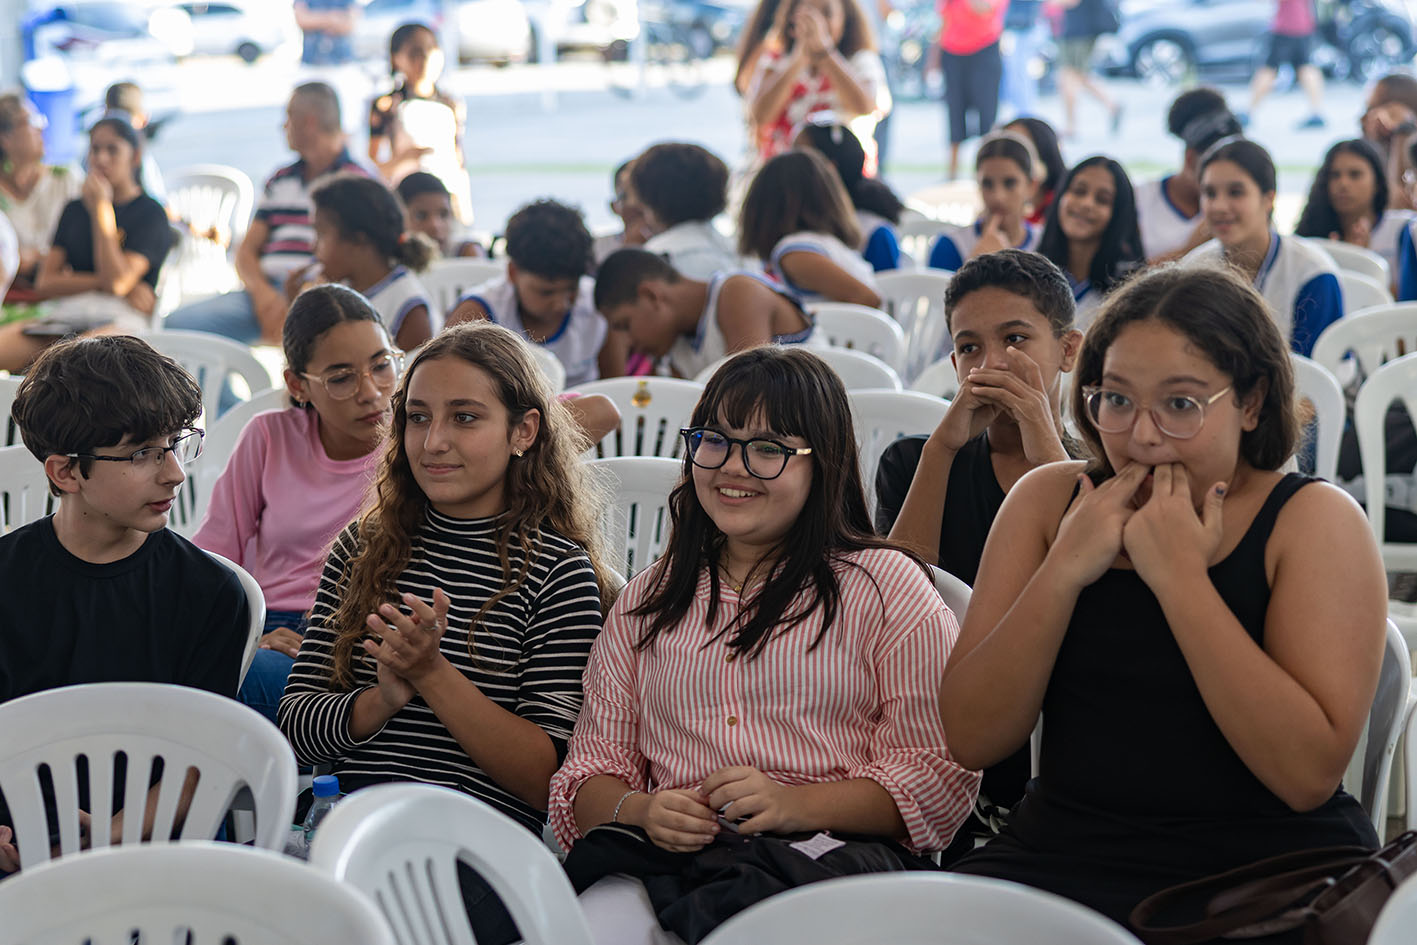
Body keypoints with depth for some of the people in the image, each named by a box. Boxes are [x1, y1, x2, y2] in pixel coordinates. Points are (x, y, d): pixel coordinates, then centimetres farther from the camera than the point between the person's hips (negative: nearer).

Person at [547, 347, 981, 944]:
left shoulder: (886, 586, 11)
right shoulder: (648, 599, 24)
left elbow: (942, 773, 2)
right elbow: (592, 768, 19)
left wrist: (795, 806, -13)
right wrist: (641, 813, -6)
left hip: (823, 857, -3)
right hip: (665, 858, 3)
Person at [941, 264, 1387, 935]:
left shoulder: (1313, 521, -3)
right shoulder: (1048, 499, 8)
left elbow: (1309, 773, -16)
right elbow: (972, 741, 1)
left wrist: (1179, 576, -16)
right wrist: (1065, 571, -11)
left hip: (1260, 868, -3)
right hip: (1061, 851, 3)